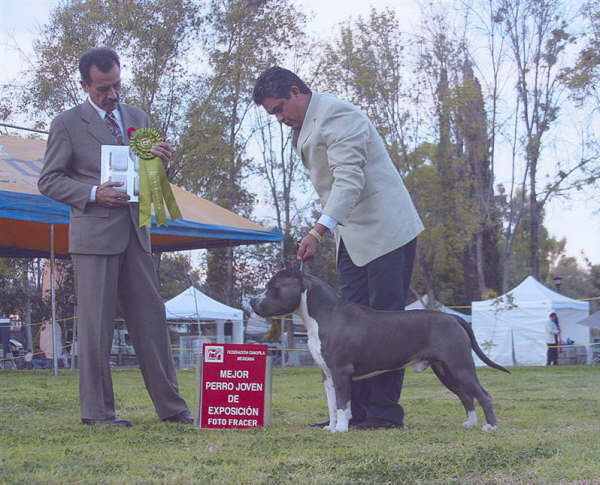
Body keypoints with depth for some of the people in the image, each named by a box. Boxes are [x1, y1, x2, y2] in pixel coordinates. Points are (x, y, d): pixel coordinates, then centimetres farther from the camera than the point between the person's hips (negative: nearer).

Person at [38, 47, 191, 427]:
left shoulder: (138, 118, 16)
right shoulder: (68, 124, 1)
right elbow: (49, 181, 0)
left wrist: (158, 159, -3)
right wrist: (93, 193, -15)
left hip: (134, 234, 5)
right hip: (94, 234, -5)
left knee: (151, 318, 4)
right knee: (96, 323, -3)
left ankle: (170, 405, 8)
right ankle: (96, 409, 4)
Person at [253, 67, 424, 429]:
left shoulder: (337, 115, -15)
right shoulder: (304, 128, 16)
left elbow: (349, 180, -26)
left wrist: (319, 231, -35)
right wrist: (327, 232, 12)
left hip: (385, 231, -10)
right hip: (353, 237, 10)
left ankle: (385, 411, -3)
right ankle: (355, 409, 7)